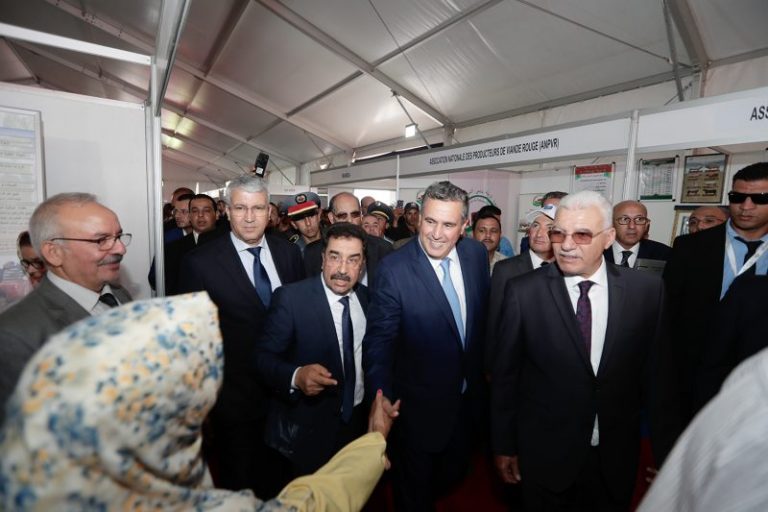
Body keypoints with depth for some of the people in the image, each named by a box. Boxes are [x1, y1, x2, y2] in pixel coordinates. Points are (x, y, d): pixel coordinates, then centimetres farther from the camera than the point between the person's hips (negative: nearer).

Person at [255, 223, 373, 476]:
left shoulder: (367, 297, -1)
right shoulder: (290, 297, -17)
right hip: (306, 429, -4)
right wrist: (296, 376, -36)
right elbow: (263, 356, -18)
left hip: (358, 420, 5)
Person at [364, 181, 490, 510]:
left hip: (468, 397, 6)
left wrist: (483, 369, 12)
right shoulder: (394, 269, -26)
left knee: (454, 472, 32)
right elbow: (378, 341, -21)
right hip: (419, 406, -5)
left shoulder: (477, 254, -9)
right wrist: (382, 401, -30)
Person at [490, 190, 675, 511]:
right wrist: (504, 446, -2)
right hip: (544, 453, -1)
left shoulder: (646, 290, -8)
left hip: (617, 456, 2)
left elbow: (656, 372, 1)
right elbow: (505, 374, -8)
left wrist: (664, 449, 6)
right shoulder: (523, 292, -15)